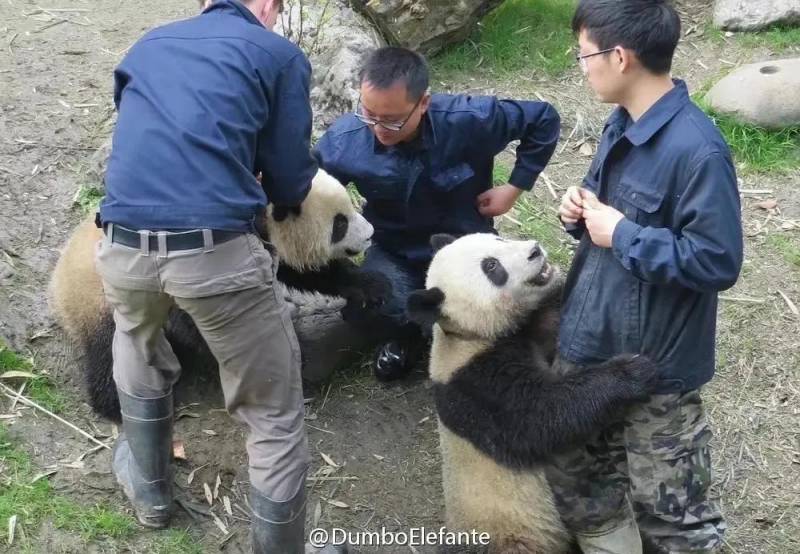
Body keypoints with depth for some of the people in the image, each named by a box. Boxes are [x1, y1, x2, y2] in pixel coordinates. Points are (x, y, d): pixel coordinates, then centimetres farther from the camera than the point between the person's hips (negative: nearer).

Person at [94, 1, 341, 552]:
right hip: (219, 254, -5)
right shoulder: (281, 54, 9)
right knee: (275, 420, 12)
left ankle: (150, 489, 52)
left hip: (122, 247, 6)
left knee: (139, 354, 36)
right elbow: (290, 185, 9)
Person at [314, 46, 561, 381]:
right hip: (395, 253, 1)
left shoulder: (468, 121, -26)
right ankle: (406, 334, 8)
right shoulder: (344, 141, -22)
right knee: (362, 309, -31)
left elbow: (544, 120, -9)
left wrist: (515, 187, -11)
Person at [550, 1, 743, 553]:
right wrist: (585, 210, -4)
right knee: (578, 481, 22)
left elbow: (718, 263, -27)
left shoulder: (697, 150, -26)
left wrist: (621, 234, -22)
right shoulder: (622, 126, 3)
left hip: (655, 367, -8)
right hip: (590, 346, 9)